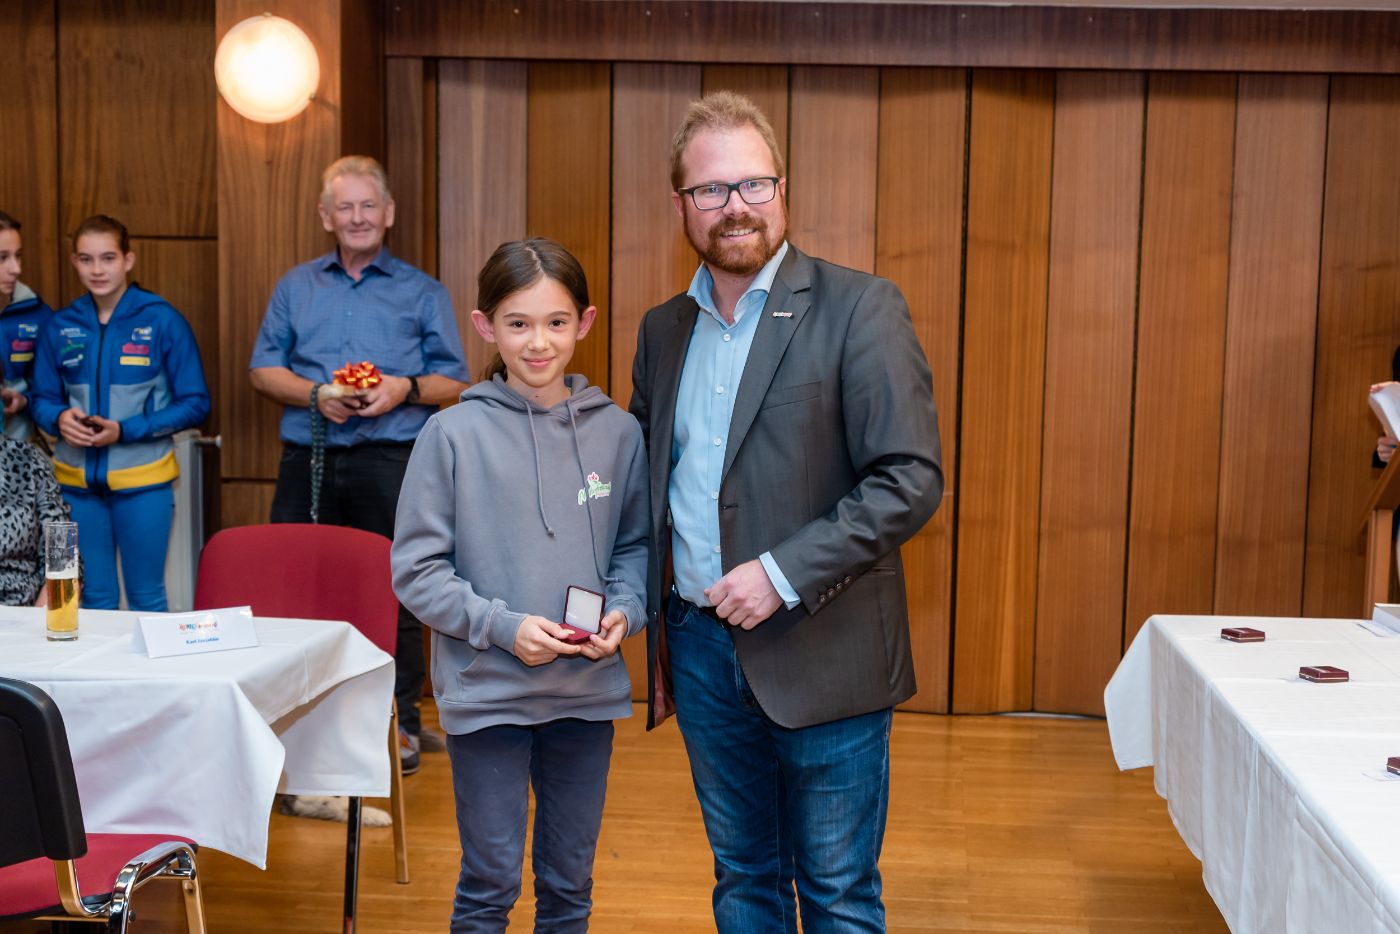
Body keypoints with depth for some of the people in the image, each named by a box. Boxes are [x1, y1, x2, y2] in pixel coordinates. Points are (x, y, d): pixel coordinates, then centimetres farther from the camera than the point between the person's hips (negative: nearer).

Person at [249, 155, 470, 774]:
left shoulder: (422, 292, 11)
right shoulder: (296, 287, 17)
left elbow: (454, 381, 8)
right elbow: (263, 369, 11)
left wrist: (406, 388, -12)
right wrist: (315, 394, -7)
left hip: (390, 462, -2)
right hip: (309, 460, 2)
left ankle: (402, 724, 10)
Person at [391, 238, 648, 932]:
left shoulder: (617, 432, 0)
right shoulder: (453, 434, -8)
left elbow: (635, 545, 9)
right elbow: (415, 569, -7)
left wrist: (624, 611, -10)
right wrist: (504, 626, -17)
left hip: (588, 692, 3)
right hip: (486, 692, -3)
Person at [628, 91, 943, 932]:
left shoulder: (860, 309, -9)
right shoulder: (664, 329, 9)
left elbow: (912, 479, -14)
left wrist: (784, 573, -19)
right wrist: (654, 637, 12)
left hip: (822, 653, -5)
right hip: (703, 649, 5)